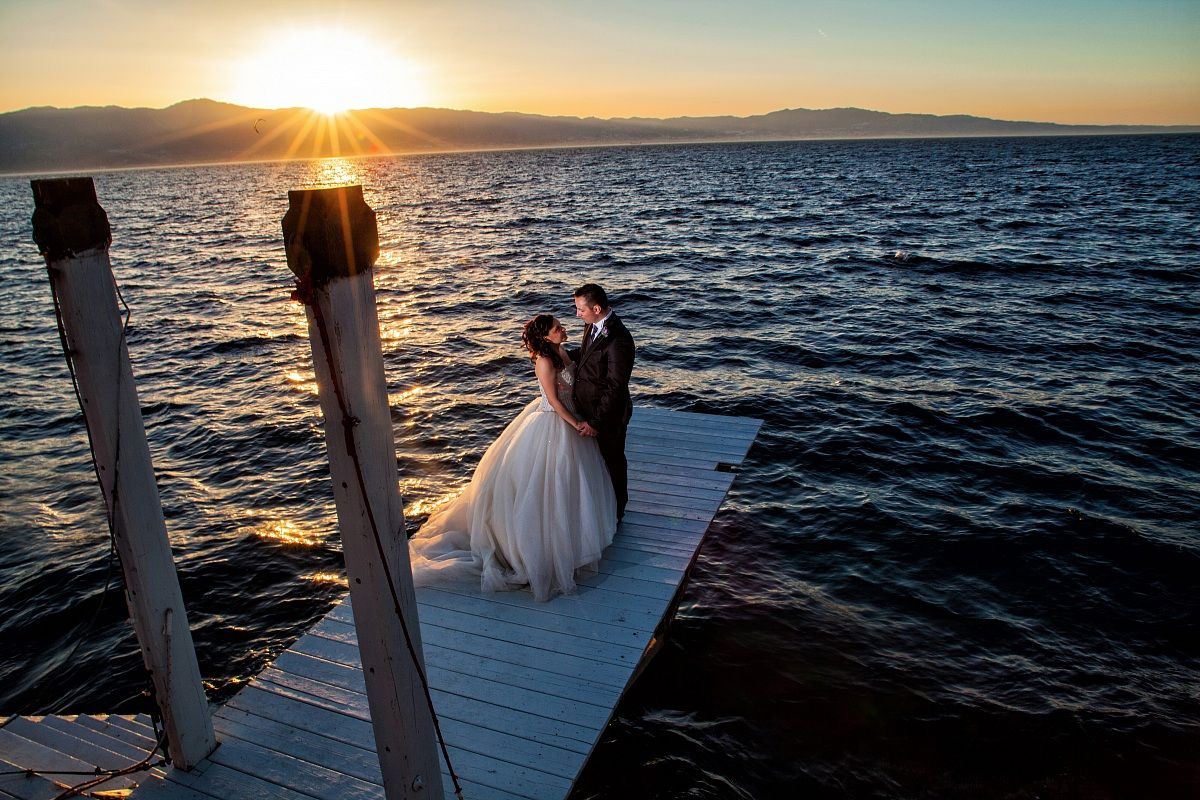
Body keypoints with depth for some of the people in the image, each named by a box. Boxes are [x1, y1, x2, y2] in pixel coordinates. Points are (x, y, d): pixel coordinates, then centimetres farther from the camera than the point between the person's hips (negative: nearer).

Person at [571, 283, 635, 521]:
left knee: (612, 459, 14)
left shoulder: (617, 340, -31)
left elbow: (615, 387, -28)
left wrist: (596, 422, -24)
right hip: (588, 407, 8)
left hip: (608, 412, -8)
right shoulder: (593, 325, -4)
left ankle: (615, 512, 37)